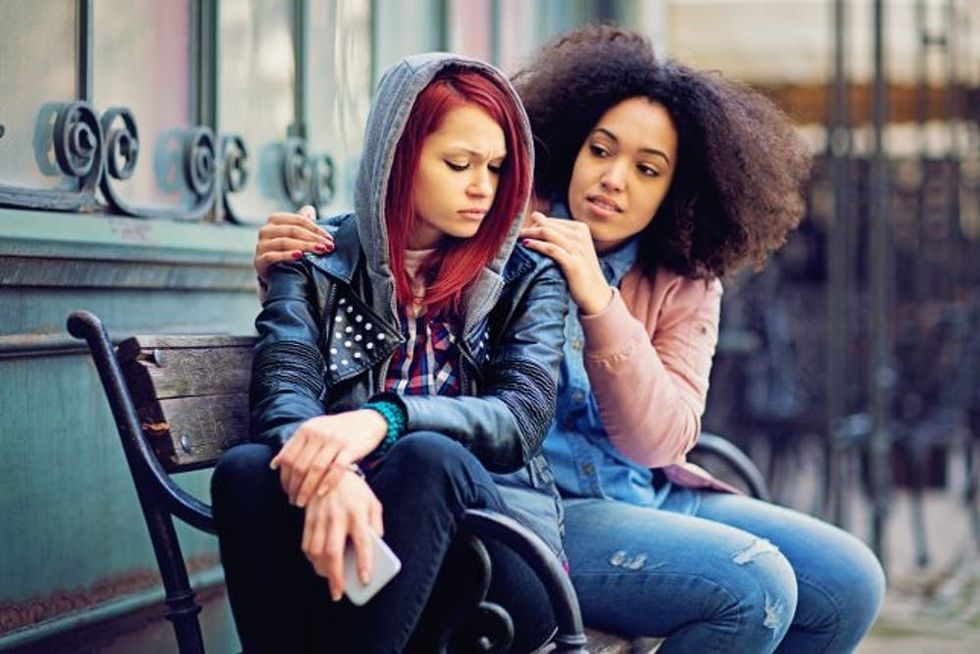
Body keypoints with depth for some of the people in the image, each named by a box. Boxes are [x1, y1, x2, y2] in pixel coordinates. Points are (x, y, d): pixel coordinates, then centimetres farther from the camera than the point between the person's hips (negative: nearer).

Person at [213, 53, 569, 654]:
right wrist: (330, 473, -32)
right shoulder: (316, 263, 12)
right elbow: (283, 393, -6)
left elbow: (523, 418, -6)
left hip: (500, 544, 0)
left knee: (427, 457, -33)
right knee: (245, 469, -30)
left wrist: (384, 419, -26)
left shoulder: (528, 280, 12)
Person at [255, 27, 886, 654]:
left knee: (851, 582, -2)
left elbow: (659, 441, -9)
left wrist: (598, 303, -21)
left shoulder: (684, 288, 5)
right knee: (755, 586, -23)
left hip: (650, 498, 6)